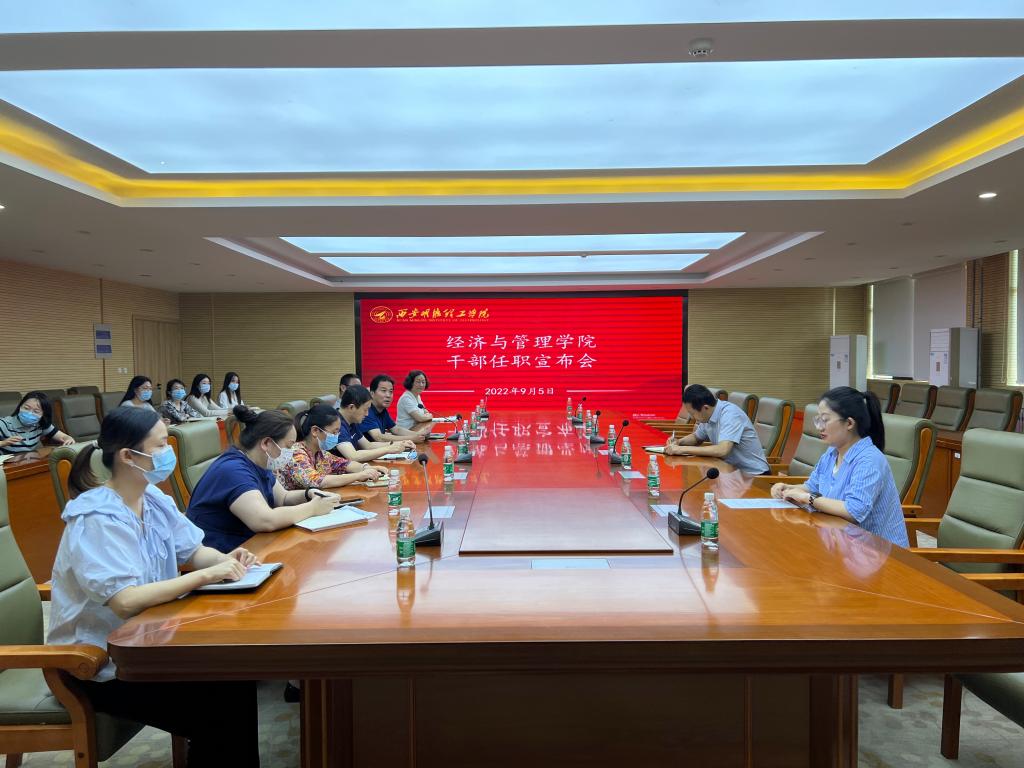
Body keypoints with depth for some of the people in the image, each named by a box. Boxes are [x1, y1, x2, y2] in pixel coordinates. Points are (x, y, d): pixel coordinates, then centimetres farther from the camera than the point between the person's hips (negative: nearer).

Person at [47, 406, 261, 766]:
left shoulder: (153, 499, 1)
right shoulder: (97, 520, -25)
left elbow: (193, 551, 7)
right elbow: (126, 601, -34)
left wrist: (226, 559, -15)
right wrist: (206, 576, -32)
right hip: (104, 664, -7)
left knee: (235, 678, -6)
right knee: (217, 710, -15)